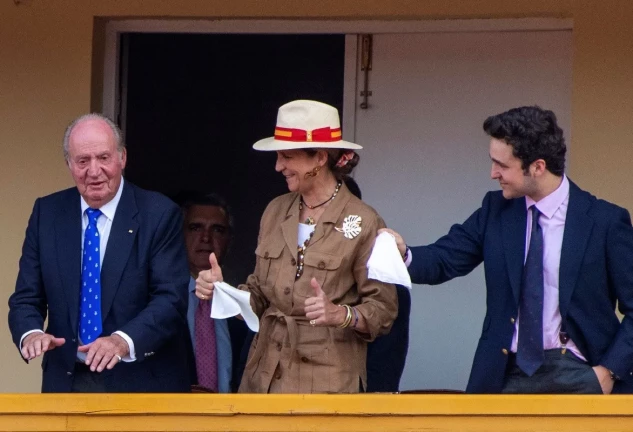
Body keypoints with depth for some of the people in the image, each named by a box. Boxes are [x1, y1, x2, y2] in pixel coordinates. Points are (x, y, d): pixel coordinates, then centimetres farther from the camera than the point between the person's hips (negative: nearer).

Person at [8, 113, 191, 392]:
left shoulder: (159, 215, -8)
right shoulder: (47, 213, 2)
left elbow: (171, 299, -16)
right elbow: (26, 298, 1)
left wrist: (123, 341, -33)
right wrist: (31, 334, -22)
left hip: (141, 383, -3)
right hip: (66, 382, 3)